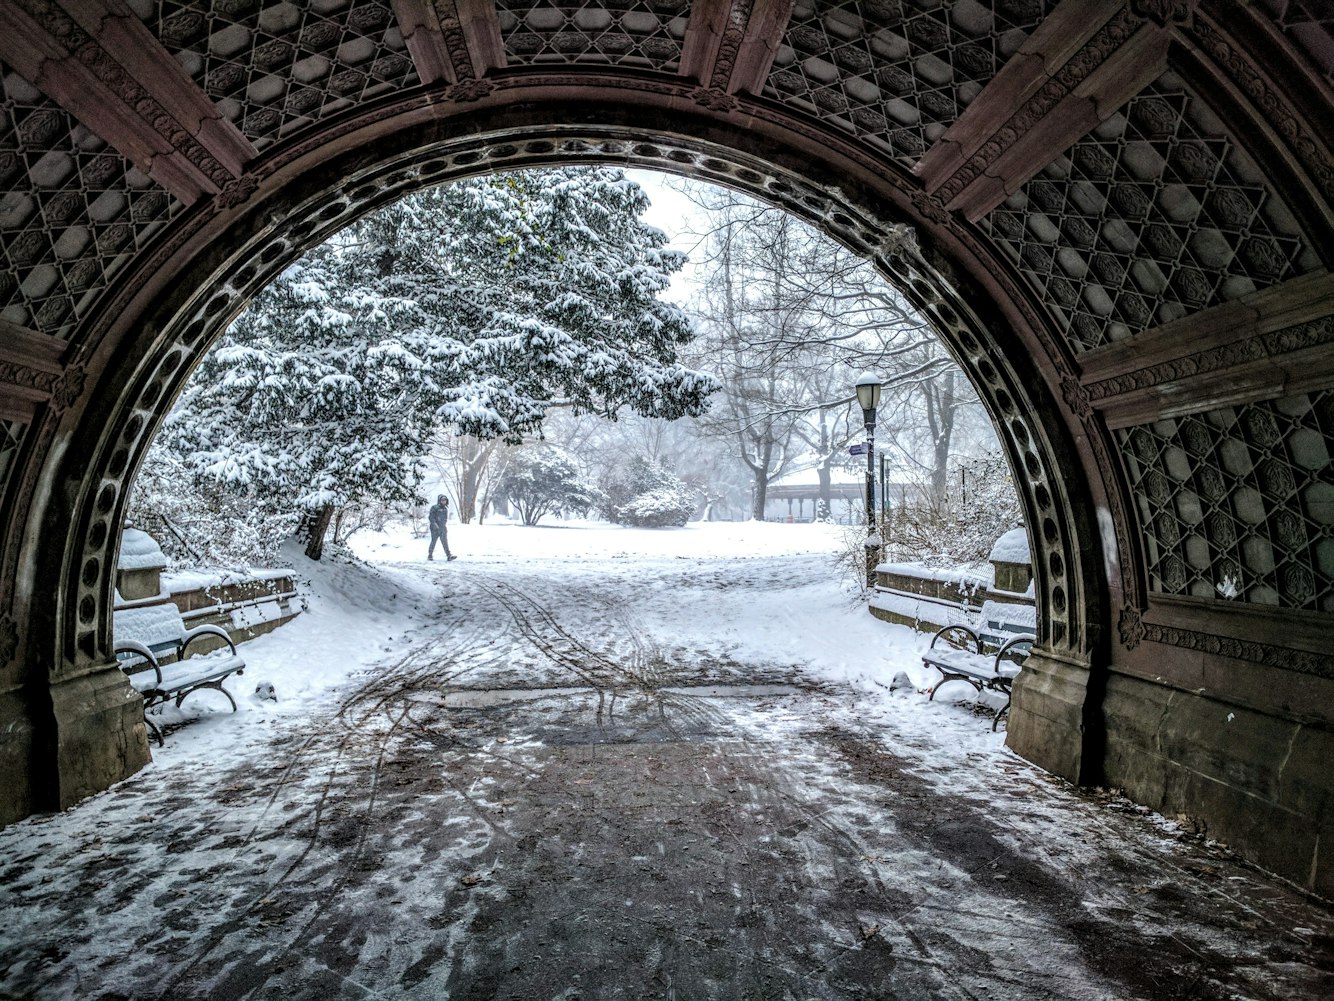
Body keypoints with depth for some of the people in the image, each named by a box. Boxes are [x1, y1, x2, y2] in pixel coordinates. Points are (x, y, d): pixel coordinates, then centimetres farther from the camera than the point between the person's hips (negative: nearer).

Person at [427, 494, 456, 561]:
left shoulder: (445, 509, 13)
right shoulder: (434, 507, -7)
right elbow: (431, 517, -13)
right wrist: (434, 524, -23)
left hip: (443, 528, 5)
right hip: (435, 528, -5)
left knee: (445, 542, -6)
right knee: (433, 541, 4)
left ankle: (449, 556, -15)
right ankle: (430, 555, 18)